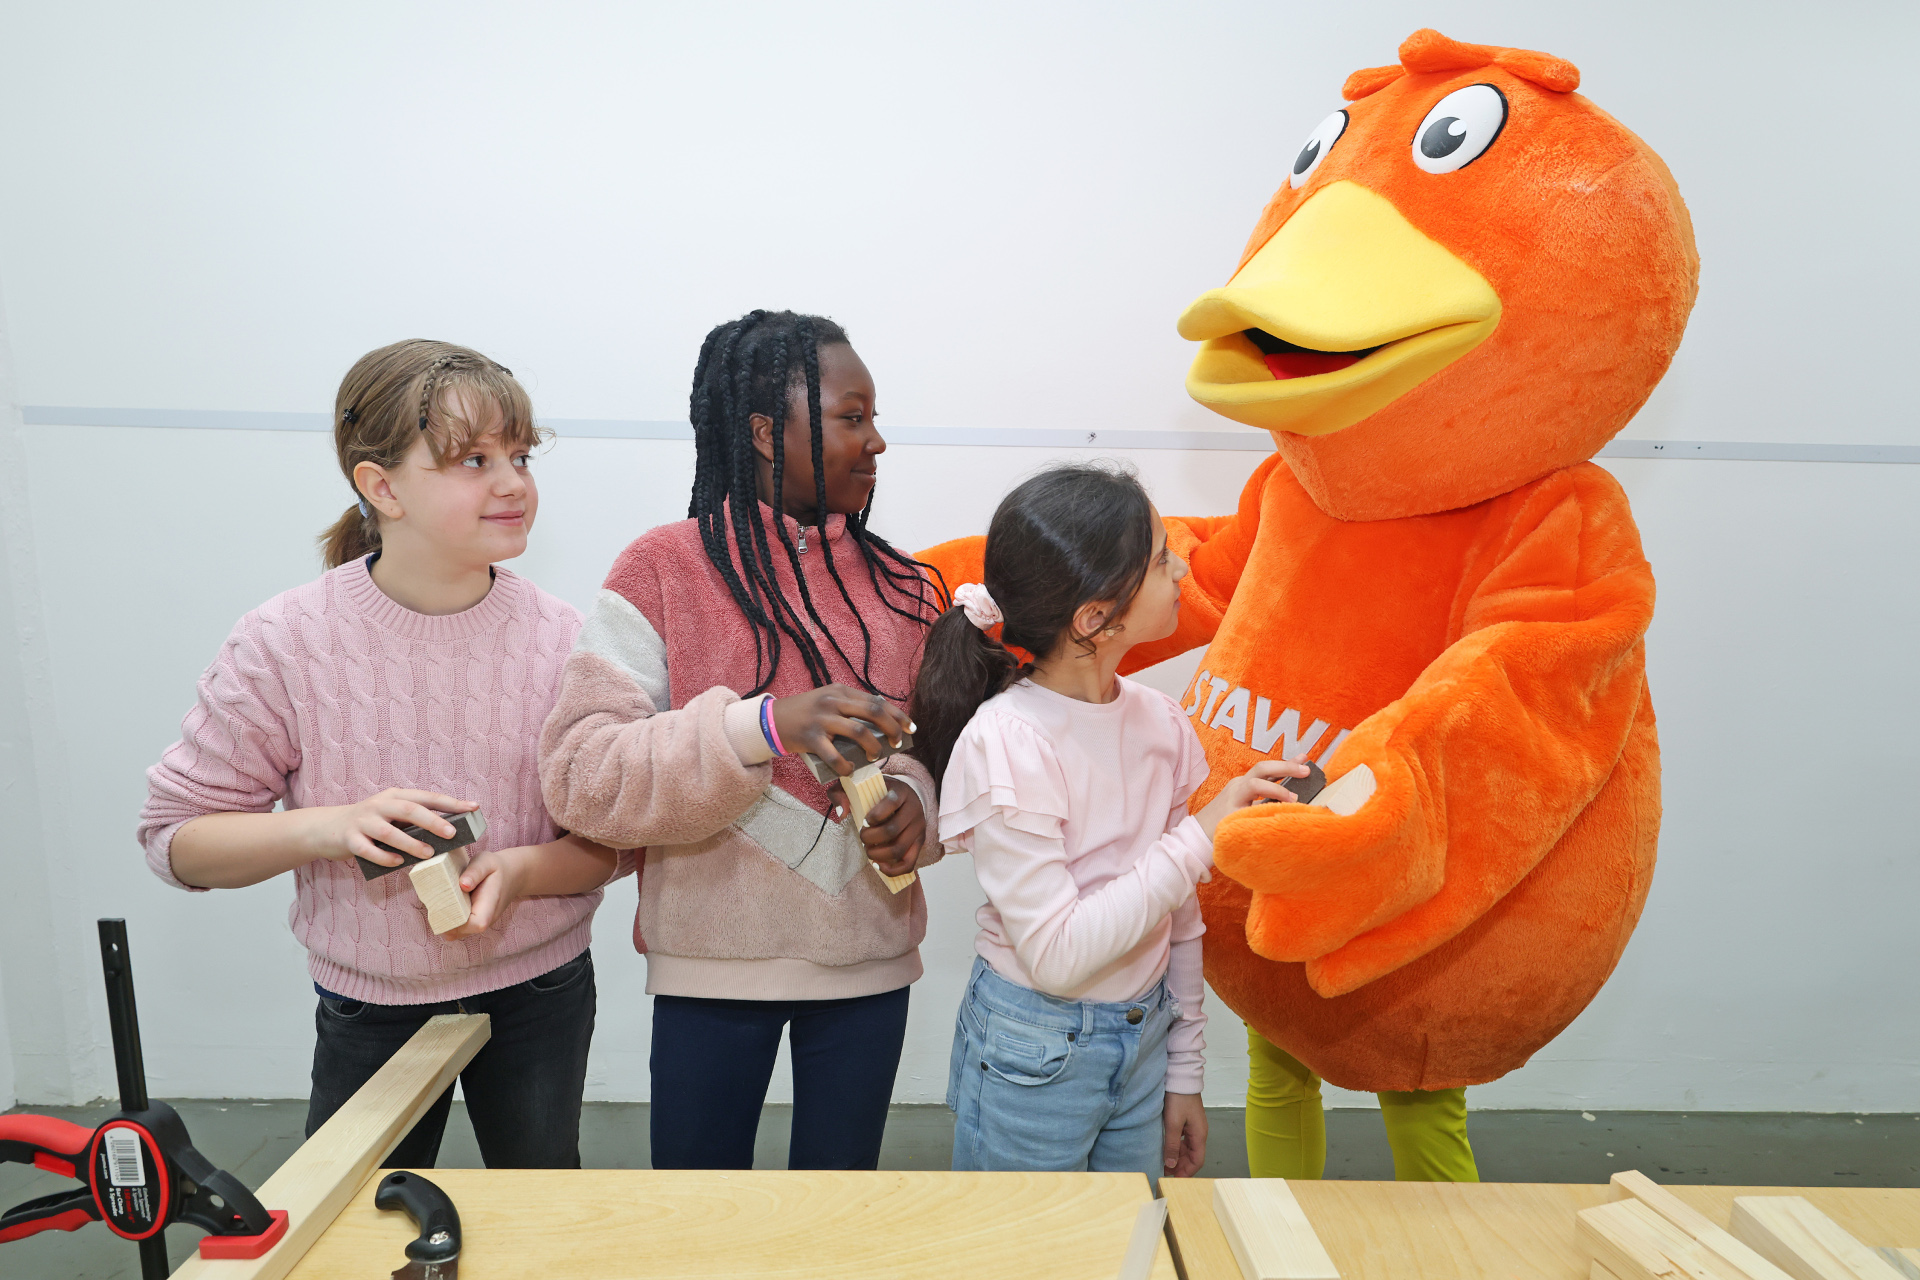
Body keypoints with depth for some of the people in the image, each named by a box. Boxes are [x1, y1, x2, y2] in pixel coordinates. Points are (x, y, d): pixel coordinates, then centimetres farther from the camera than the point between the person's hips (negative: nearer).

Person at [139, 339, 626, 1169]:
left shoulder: (560, 641, -12)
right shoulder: (286, 642, -14)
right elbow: (175, 836, -7)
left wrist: (522, 869, -26)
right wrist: (329, 827, -24)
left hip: (540, 994, 1)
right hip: (369, 1008, -1)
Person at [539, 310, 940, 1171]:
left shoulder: (899, 585, 3)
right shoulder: (662, 570, -9)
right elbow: (581, 776, -17)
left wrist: (915, 802, -13)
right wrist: (767, 726, -30)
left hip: (869, 962, 3)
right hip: (711, 963, -3)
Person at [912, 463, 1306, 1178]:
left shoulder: (1161, 723, -4)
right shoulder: (1003, 745, -22)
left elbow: (1177, 918, 5)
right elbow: (1057, 956, -24)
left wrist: (1182, 1075, 11)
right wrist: (1202, 837, -23)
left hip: (1145, 1039, 5)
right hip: (1033, 1057, -5)